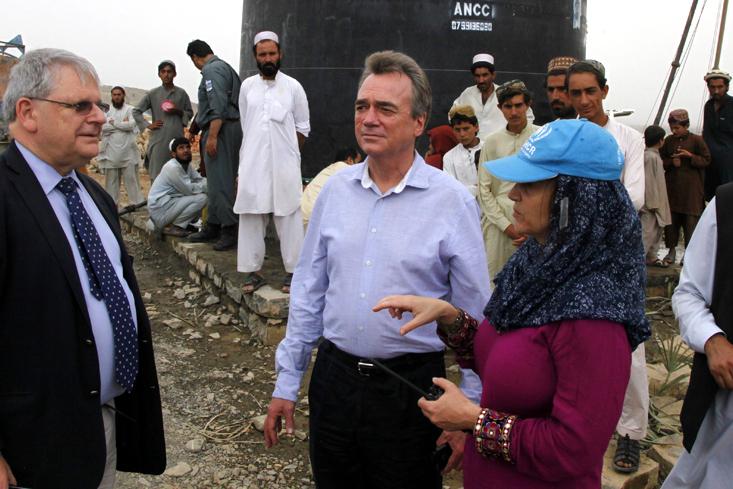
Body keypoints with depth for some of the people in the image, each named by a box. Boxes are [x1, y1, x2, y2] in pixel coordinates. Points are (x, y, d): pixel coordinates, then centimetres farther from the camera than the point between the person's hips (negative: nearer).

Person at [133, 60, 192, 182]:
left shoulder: (181, 93, 7)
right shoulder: (153, 94, 6)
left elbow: (190, 113, 15)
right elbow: (136, 111, 11)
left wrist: (179, 112, -4)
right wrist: (148, 125, 0)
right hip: (159, 139, 0)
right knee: (157, 175, -3)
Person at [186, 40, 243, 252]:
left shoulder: (212, 70, -9)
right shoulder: (225, 67, 21)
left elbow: (218, 106, -21)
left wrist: (212, 136, -23)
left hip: (220, 130, -10)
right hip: (230, 127, 10)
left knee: (219, 182, -9)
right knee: (216, 181, 13)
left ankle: (230, 230, -7)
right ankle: (213, 227, 20)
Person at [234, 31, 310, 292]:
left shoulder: (293, 87, 2)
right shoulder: (247, 86, 8)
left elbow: (303, 127, 7)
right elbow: (245, 125, 14)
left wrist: (287, 151, 6)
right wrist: (256, 149, 10)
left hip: (284, 164, -2)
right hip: (252, 163, 3)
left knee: (288, 217, -1)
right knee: (251, 216, 4)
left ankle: (292, 271, 6)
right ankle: (253, 271, 12)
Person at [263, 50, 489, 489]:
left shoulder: (453, 202, -12)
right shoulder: (336, 189, 0)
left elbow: (476, 318, -7)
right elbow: (309, 289, 7)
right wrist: (287, 381, 8)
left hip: (410, 388, -3)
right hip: (333, 375, 4)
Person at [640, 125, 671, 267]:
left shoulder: (654, 155, 13)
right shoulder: (650, 156, -18)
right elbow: (649, 181, -21)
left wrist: (658, 202, 18)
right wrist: (653, 203, -21)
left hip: (656, 201, 10)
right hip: (651, 202, -10)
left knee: (657, 229, 17)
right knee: (647, 232, -10)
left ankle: (651, 257, 27)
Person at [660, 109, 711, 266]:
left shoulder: (696, 140, -3)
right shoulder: (668, 141, 6)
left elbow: (706, 160, -2)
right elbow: (661, 161, 11)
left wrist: (690, 156, -17)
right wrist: (671, 162, -9)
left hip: (691, 188, -3)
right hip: (672, 187, 3)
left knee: (691, 220, -1)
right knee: (671, 219, 5)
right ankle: (672, 249, 16)